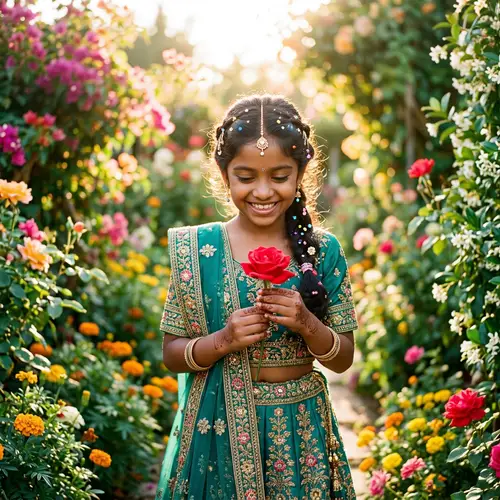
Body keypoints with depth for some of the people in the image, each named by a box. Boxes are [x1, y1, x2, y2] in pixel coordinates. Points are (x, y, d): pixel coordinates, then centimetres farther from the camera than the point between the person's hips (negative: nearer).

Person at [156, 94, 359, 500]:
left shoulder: (323, 250, -3)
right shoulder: (196, 249, -5)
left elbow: (343, 359, 1)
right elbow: (172, 356, -2)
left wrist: (307, 324, -18)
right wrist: (222, 341, -20)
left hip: (301, 432, 1)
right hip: (218, 431, -1)